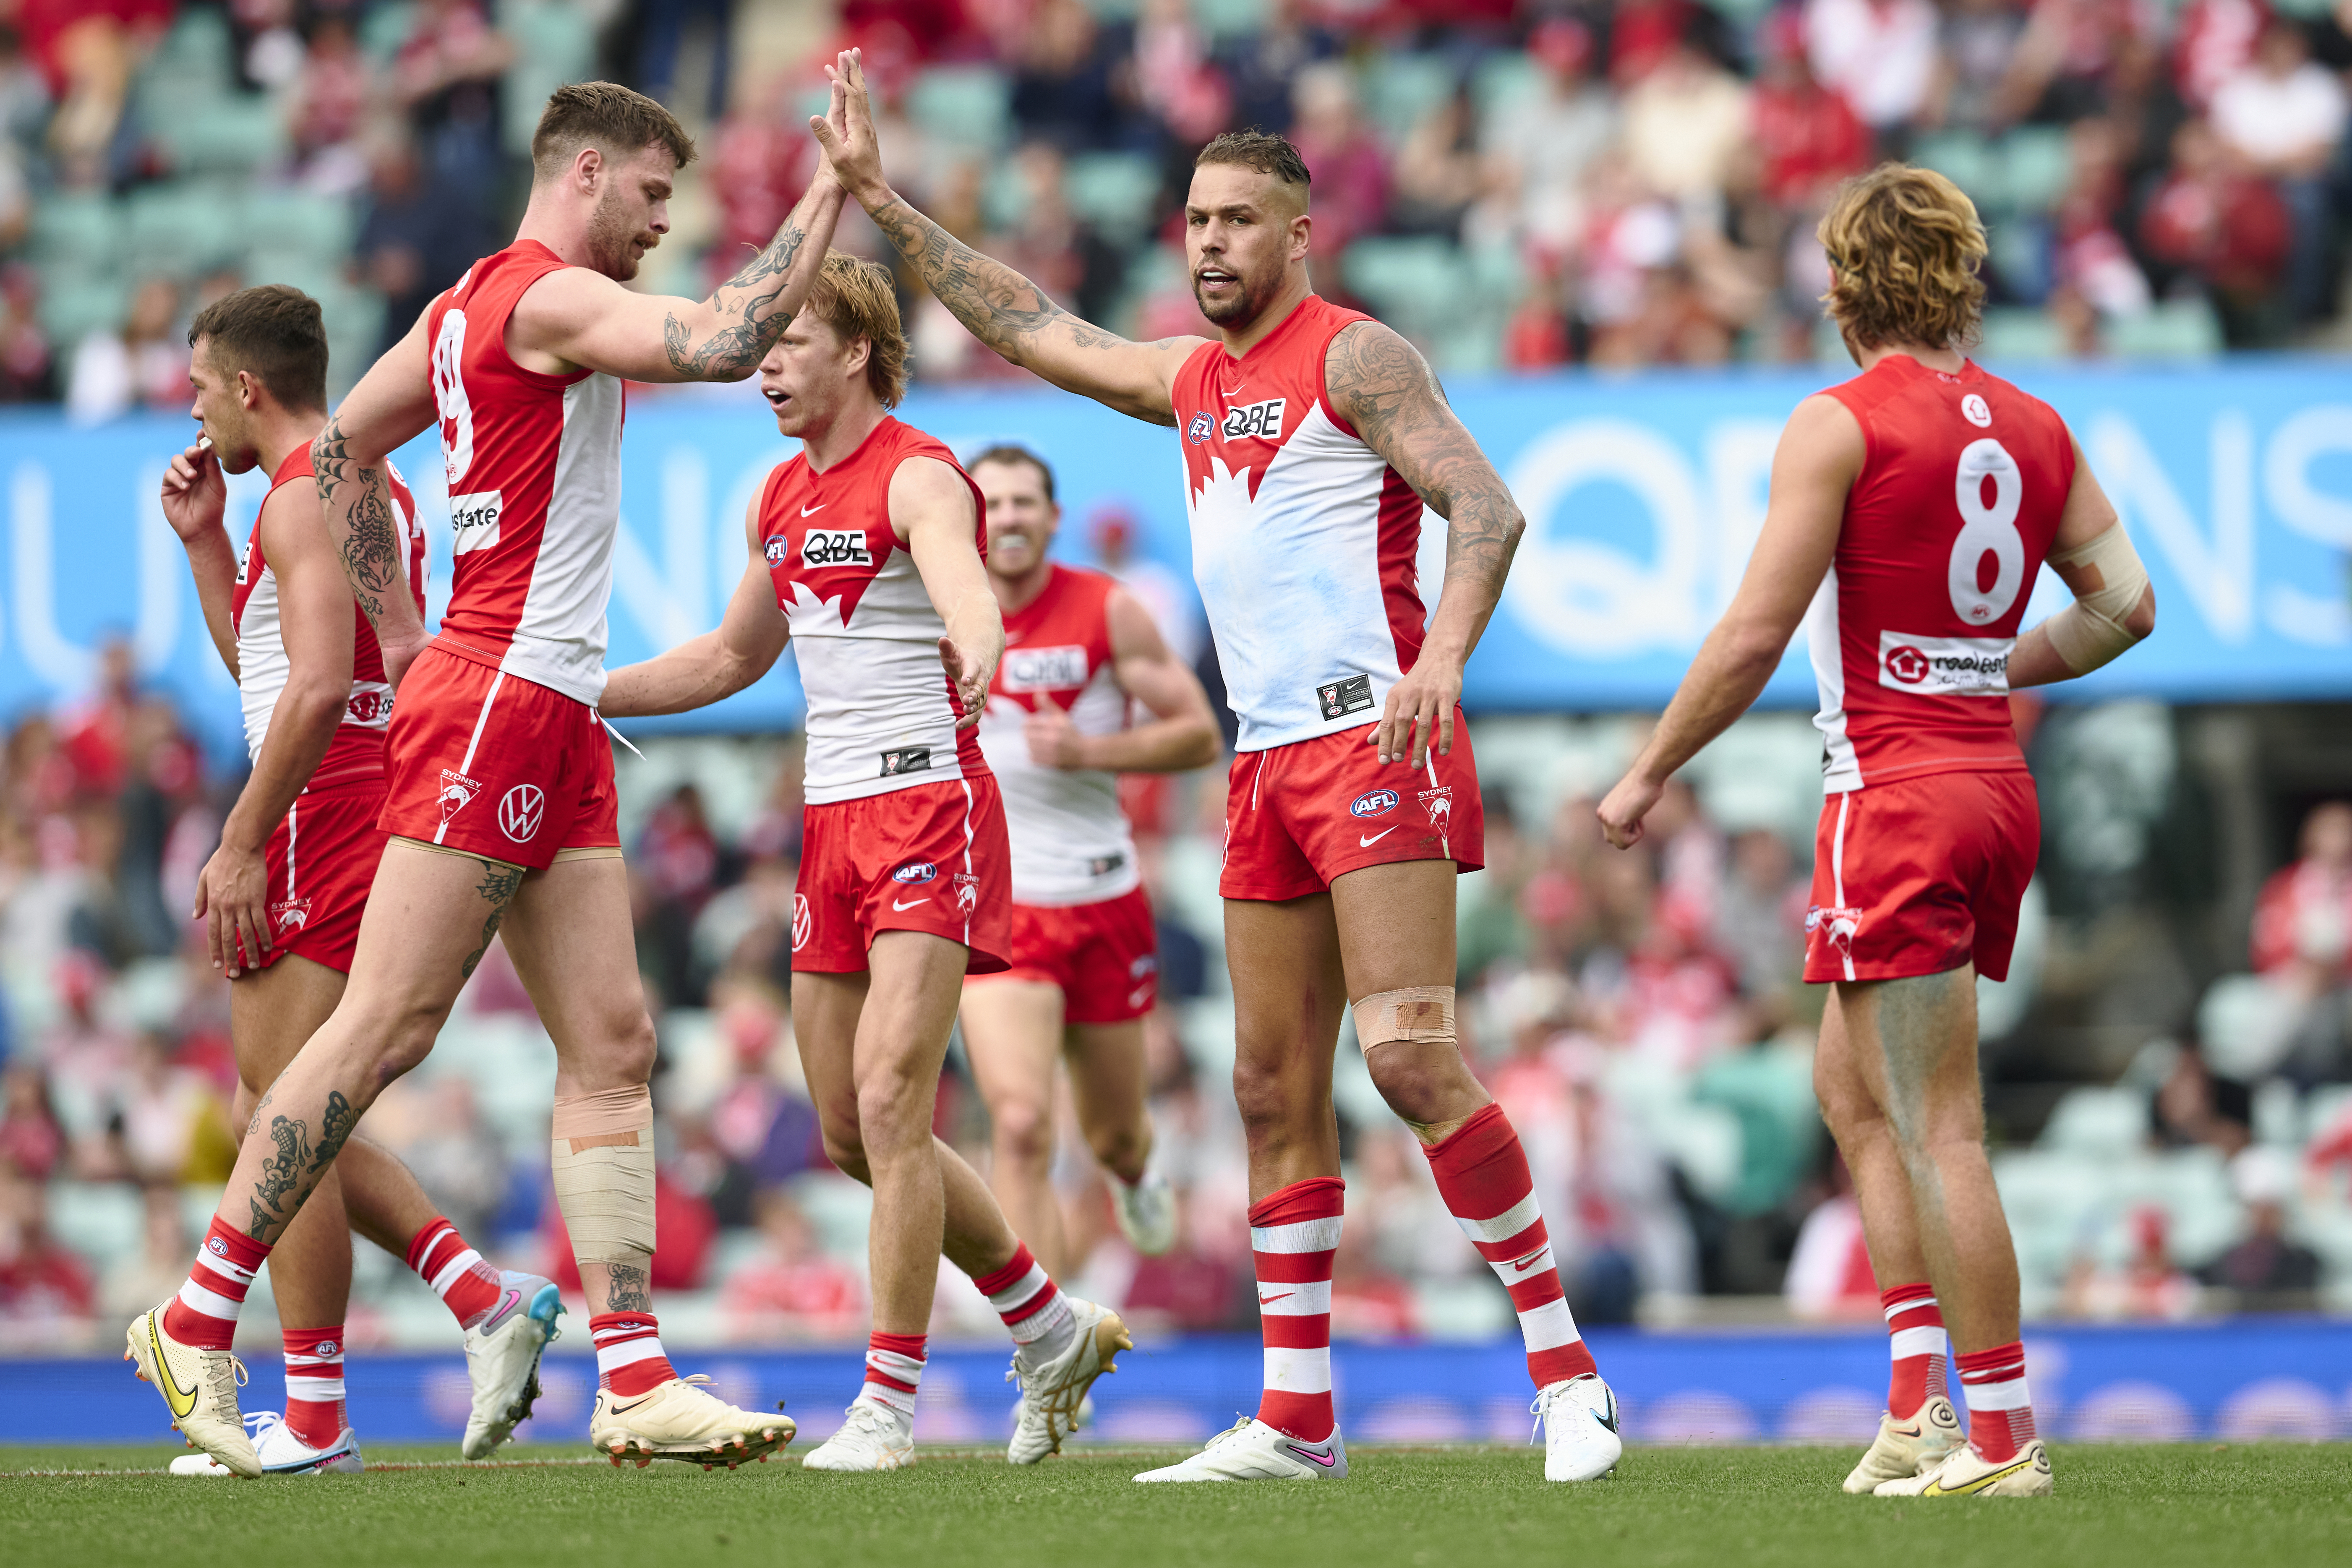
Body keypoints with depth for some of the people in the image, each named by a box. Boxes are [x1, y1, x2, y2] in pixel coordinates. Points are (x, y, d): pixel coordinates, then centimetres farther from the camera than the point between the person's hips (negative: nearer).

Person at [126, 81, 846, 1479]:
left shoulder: (472, 305, 18)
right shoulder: (548, 296, -10)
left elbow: (346, 447, 27)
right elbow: (725, 343, -24)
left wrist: (405, 635, 25)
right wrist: (828, 195, -16)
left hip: (555, 729, 10)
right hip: (500, 698, -10)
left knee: (612, 1045, 4)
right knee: (386, 1028, -9)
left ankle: (635, 1379, 0)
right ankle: (202, 1321, -4)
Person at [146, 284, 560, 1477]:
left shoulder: (304, 495, -11)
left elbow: (317, 687, -23)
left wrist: (241, 844, -21)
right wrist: (203, 542, 23)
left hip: (321, 824, -10)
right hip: (379, 822, 10)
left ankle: (312, 1421, -7)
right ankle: (485, 1301, 5)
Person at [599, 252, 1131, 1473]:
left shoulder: (916, 478, -11)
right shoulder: (782, 499, 15)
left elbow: (963, 580, -33)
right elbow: (732, 656, 29)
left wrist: (977, 650, -56)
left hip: (929, 807, -8)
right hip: (833, 820, 9)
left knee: (889, 1104, -16)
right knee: (850, 1133, 9)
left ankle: (886, 1407, -13)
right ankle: (1052, 1330, 26)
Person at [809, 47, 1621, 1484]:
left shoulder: (1353, 356, -5)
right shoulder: (1188, 379, 19)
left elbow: (1487, 507, -15)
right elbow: (1024, 322, 29)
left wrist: (1443, 654, -30)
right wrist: (880, 198, 28)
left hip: (1375, 736, -8)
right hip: (1268, 760, 8)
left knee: (1411, 1053, -18)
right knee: (1277, 1086, 6)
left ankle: (1567, 1373, -14)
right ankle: (1298, 1419, 9)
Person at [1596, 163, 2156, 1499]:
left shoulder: (1843, 425, -10)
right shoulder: (2033, 427, 9)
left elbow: (1755, 635, -12)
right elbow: (2126, 602, 10)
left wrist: (1650, 775, -3)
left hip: (1897, 788, -7)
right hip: (1996, 780, 7)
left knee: (1936, 1127, -6)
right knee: (1855, 1091, 18)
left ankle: (2000, 1436, -7)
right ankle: (1922, 1402, 11)